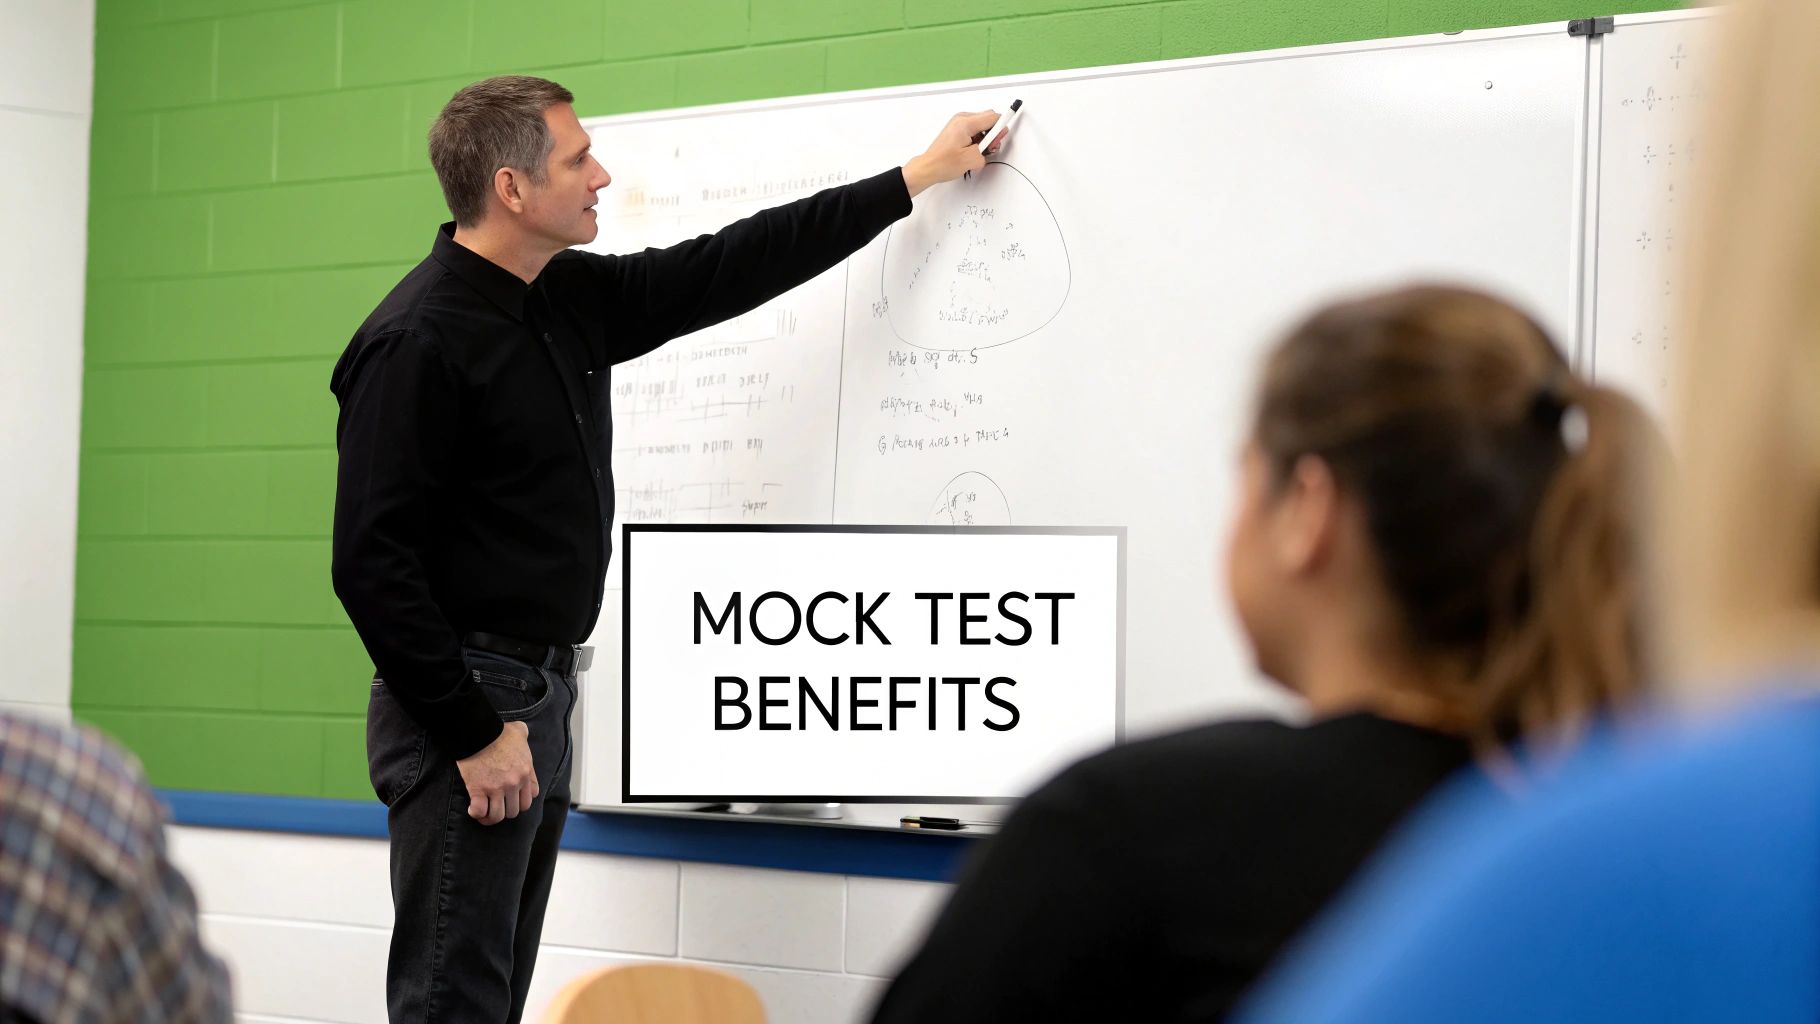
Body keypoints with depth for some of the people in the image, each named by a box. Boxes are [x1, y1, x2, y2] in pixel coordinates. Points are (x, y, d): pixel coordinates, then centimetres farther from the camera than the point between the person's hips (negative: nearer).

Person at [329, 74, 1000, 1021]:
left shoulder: (572, 300, 10)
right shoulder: (419, 340, -16)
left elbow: (725, 270, 18)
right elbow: (373, 563, -19)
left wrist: (916, 178, 22)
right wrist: (473, 731, -20)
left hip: (541, 695, 9)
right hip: (465, 705, -9)